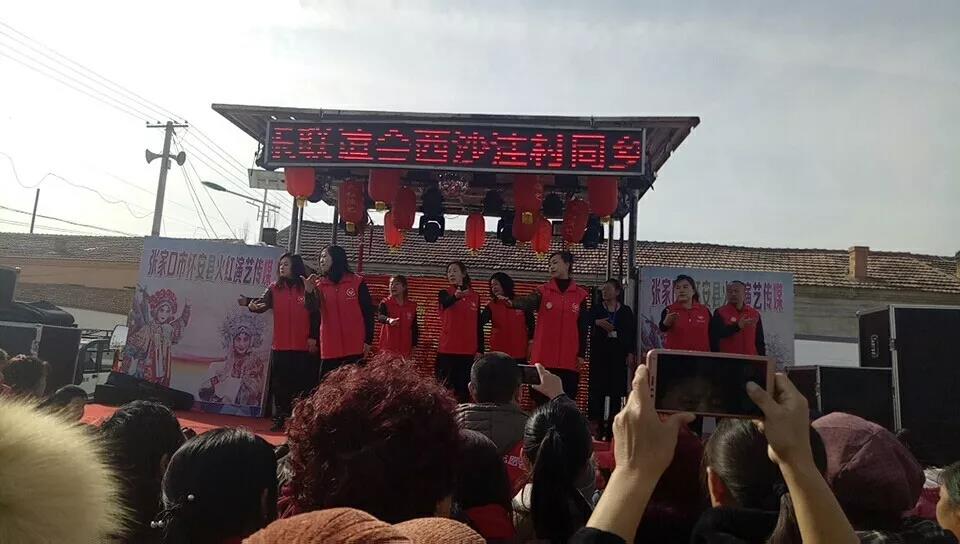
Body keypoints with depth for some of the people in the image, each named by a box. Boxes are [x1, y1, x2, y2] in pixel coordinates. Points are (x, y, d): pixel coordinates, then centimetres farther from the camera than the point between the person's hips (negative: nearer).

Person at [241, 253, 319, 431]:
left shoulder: (307, 288, -1)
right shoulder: (274, 288, 7)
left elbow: (315, 314, -5)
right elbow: (262, 303, -10)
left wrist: (313, 337, -15)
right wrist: (250, 302, -28)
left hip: (303, 346, -3)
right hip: (280, 346, 3)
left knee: (303, 384, 2)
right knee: (279, 384, 9)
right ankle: (280, 418, 20)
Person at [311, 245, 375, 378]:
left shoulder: (357, 282, 0)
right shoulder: (319, 284, 9)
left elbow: (368, 313, 1)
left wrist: (368, 341, -5)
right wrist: (309, 291, -17)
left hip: (355, 349, -3)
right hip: (329, 349, 3)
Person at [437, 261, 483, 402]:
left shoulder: (475, 296, 9)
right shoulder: (444, 293, 1)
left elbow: (478, 325, 9)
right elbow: (446, 303, -25)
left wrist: (480, 350, 3)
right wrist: (456, 296, -48)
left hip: (468, 351, 2)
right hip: (447, 350, -2)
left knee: (464, 389, 3)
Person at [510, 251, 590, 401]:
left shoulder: (580, 294, 6)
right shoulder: (543, 291, 3)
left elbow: (583, 327, 7)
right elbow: (528, 301, -17)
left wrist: (581, 354, 2)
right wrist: (512, 302, -39)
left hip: (569, 359, 0)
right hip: (544, 358, 0)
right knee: (542, 401, 5)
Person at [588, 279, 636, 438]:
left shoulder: (626, 311, 8)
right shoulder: (596, 309, 8)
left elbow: (632, 333, 5)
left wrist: (631, 353, -2)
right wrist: (596, 322, -20)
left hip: (618, 353, 0)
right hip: (599, 353, 0)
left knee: (616, 388, 0)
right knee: (597, 387, -3)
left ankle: (613, 422, 7)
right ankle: (596, 421, 3)